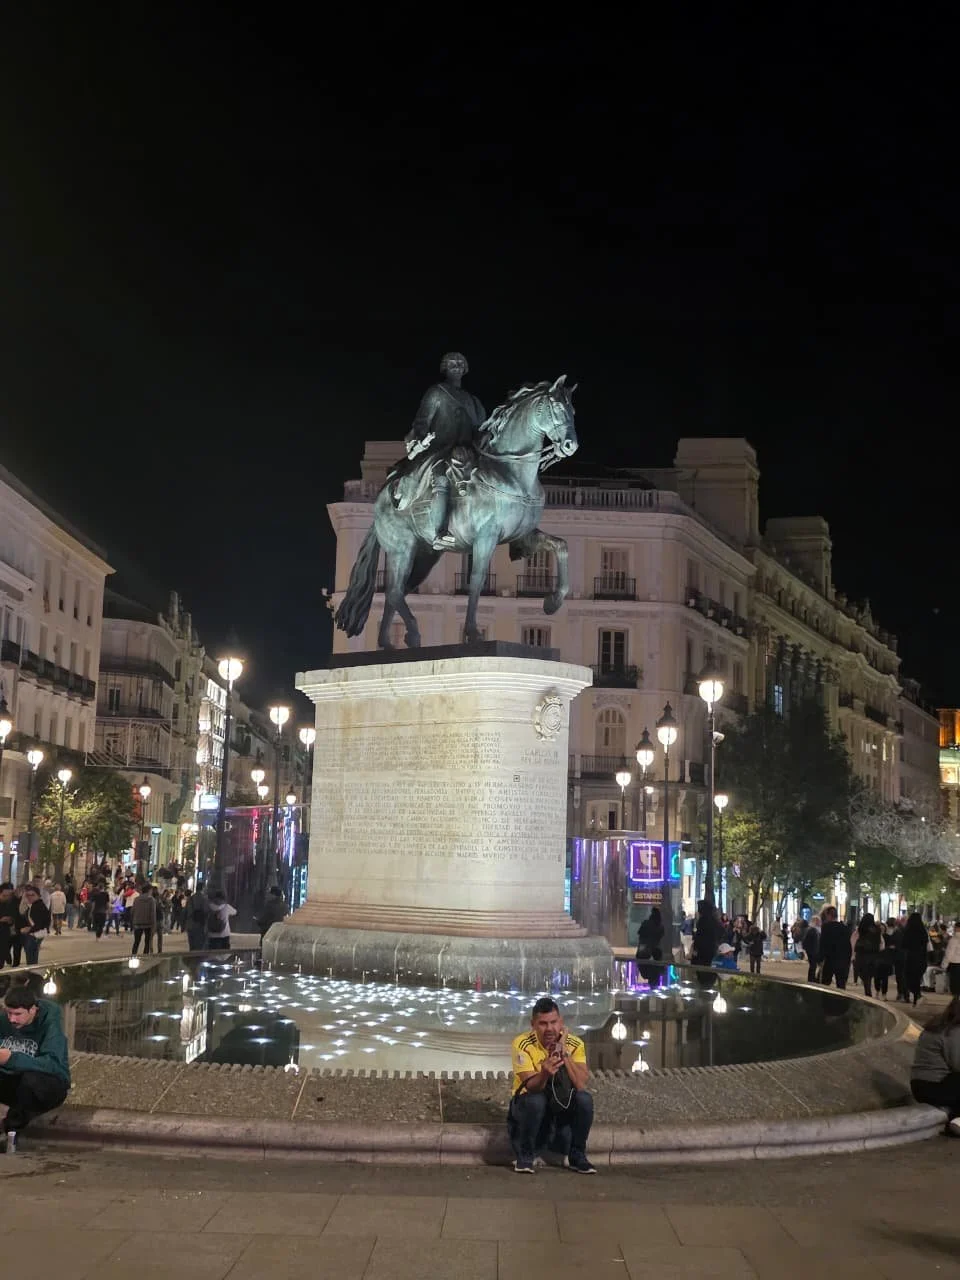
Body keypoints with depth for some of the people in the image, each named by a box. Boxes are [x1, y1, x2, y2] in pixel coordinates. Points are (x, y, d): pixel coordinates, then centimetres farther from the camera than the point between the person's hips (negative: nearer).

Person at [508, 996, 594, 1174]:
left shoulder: (575, 1044, -13)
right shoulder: (522, 1044, -20)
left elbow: (581, 1085, -25)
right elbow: (531, 1088, -28)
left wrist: (564, 1053, -31)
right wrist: (544, 1073, -50)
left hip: (563, 1103, 2)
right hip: (529, 1103, -2)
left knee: (584, 1099, -27)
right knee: (536, 1100, -35)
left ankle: (576, 1156, -6)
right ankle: (526, 1155, -10)